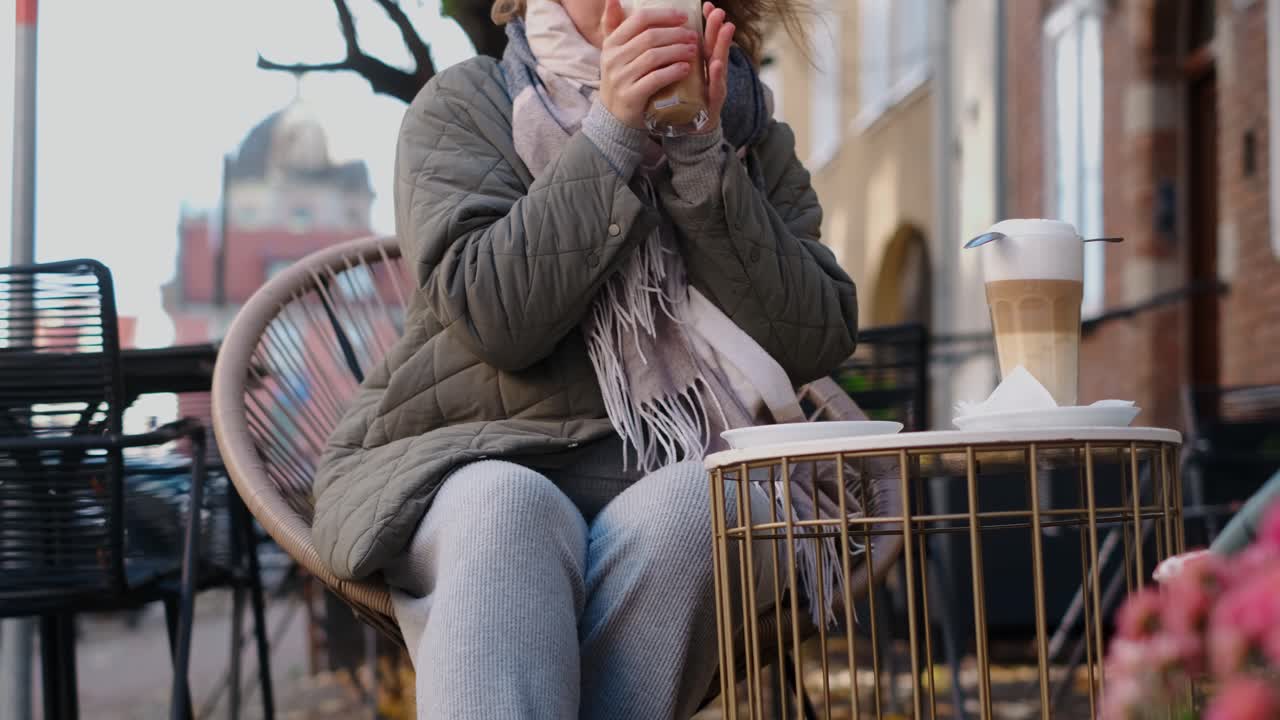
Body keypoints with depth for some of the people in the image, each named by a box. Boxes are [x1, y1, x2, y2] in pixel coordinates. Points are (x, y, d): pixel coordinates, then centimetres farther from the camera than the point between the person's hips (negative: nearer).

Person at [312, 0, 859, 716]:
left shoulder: (752, 135, 12)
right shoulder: (467, 103, 5)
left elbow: (816, 344, -3)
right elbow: (492, 318, -11)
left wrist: (700, 154, -11)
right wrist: (611, 133, -15)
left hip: (667, 478, 2)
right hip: (472, 464, -1)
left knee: (692, 503, -33)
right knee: (508, 507, -36)